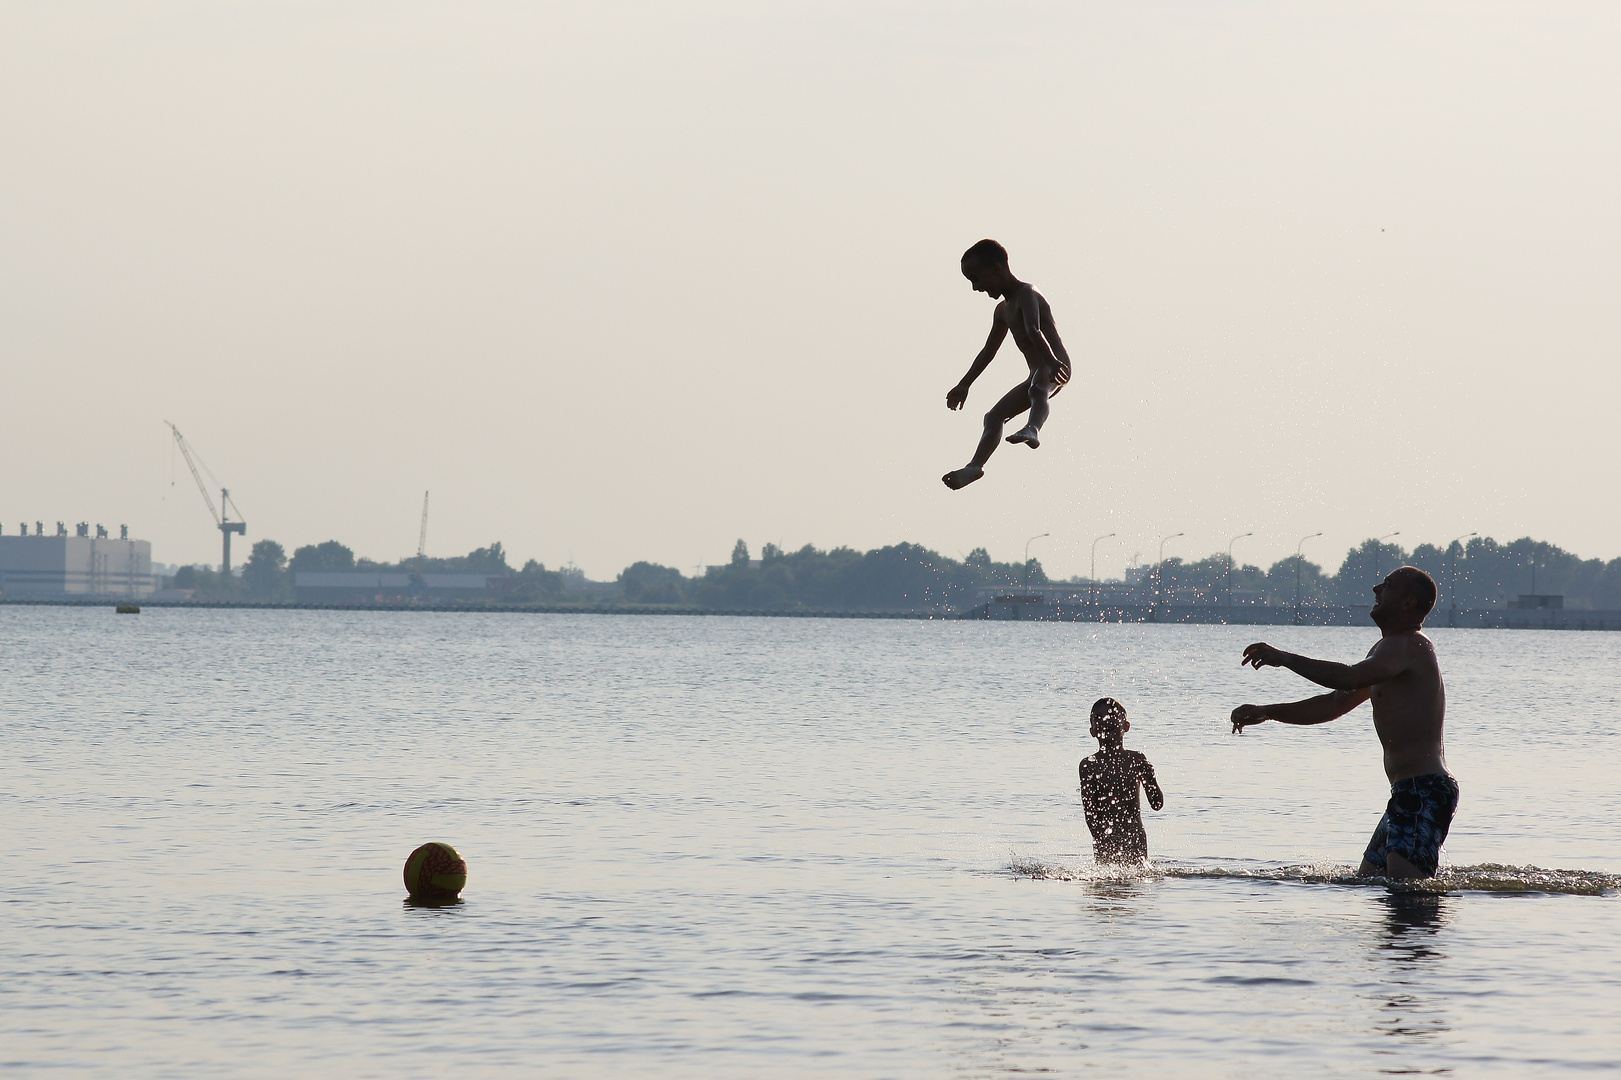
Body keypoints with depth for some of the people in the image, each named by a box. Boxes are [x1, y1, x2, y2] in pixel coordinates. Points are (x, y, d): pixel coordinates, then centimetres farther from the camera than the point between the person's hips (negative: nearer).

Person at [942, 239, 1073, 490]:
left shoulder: (1025, 294, -12)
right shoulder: (1003, 310, 19)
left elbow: (1034, 331, -32)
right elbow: (988, 351, 31)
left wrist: (1052, 362, -48)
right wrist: (964, 385, 37)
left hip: (1055, 367, -10)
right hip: (1038, 373, 10)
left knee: (1037, 387, -42)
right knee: (994, 417, 11)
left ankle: (1033, 429, -65)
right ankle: (975, 466, 8)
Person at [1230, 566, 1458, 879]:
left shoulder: (1410, 645, -11)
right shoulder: (1387, 650, 24)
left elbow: (1351, 678, -28)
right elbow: (1336, 703, 30)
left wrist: (1285, 658, -19)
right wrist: (1265, 712, 23)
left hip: (1425, 791, -11)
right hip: (1408, 794, 11)